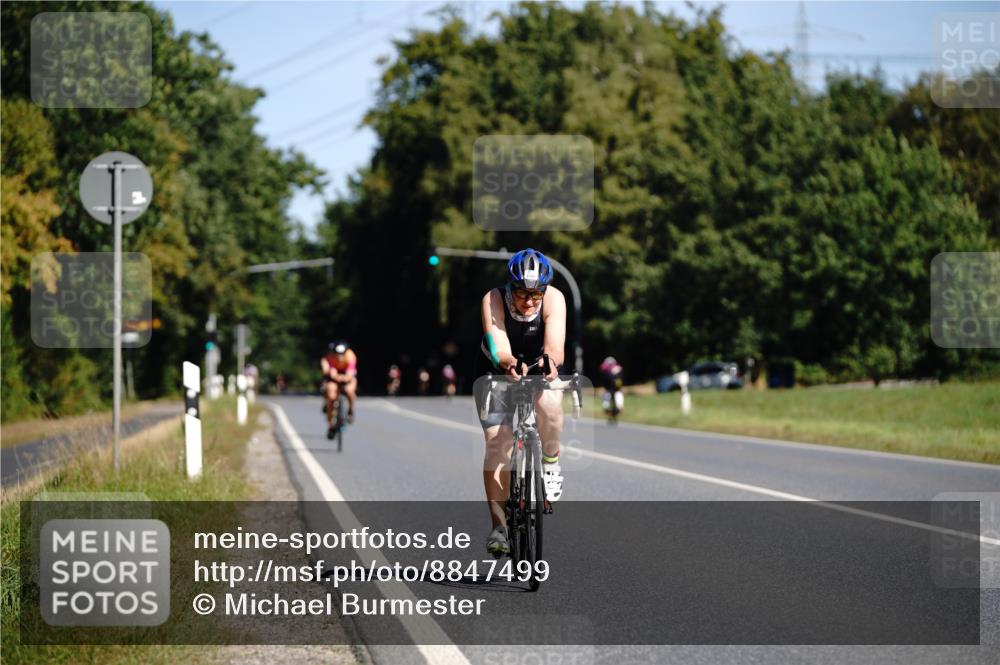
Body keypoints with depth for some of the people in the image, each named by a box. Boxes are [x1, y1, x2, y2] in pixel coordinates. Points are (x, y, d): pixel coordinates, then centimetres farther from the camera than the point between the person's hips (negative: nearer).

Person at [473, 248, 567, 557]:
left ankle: (551, 463, -5)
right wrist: (510, 364, -61)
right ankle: (498, 525, -8)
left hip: (540, 369, 0)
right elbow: (499, 350, -39)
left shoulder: (554, 299, -26)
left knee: (549, 405, -33)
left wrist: (549, 361, -61)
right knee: (497, 441, -14)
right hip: (496, 371, 0)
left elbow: (556, 346, -38)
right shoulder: (493, 300, -28)